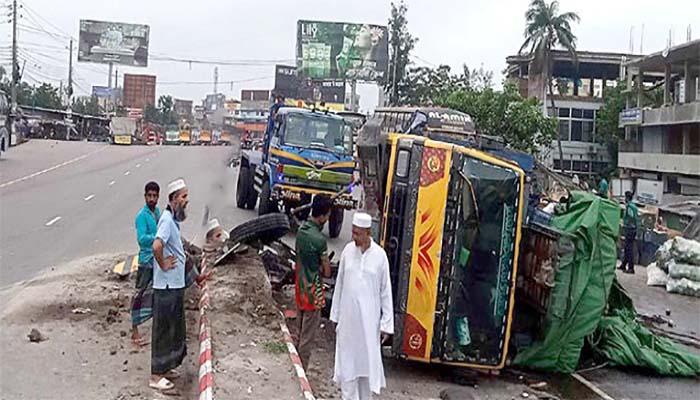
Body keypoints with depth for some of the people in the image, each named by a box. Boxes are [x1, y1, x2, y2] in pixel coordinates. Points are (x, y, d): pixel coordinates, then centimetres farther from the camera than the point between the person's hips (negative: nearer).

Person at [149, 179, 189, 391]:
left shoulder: (174, 219, 11)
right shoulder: (167, 220, -19)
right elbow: (156, 246, -35)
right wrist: (163, 264, -20)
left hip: (176, 285, 9)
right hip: (167, 287, -9)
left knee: (175, 329, 19)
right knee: (163, 330, 0)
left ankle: (167, 367, 32)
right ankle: (156, 375, 11)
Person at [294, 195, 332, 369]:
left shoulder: (301, 229, 2)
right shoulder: (319, 240, -23)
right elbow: (327, 272, -15)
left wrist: (314, 265, 2)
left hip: (299, 288, 8)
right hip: (312, 291, -8)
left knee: (299, 332, 21)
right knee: (308, 336, 5)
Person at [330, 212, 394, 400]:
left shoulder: (380, 255, -7)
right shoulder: (347, 251, -1)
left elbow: (386, 291, -3)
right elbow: (339, 285, 7)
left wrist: (386, 324, -4)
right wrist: (335, 316, 9)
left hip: (369, 319, -2)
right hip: (347, 316, 2)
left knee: (367, 362, 5)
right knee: (347, 362, 7)